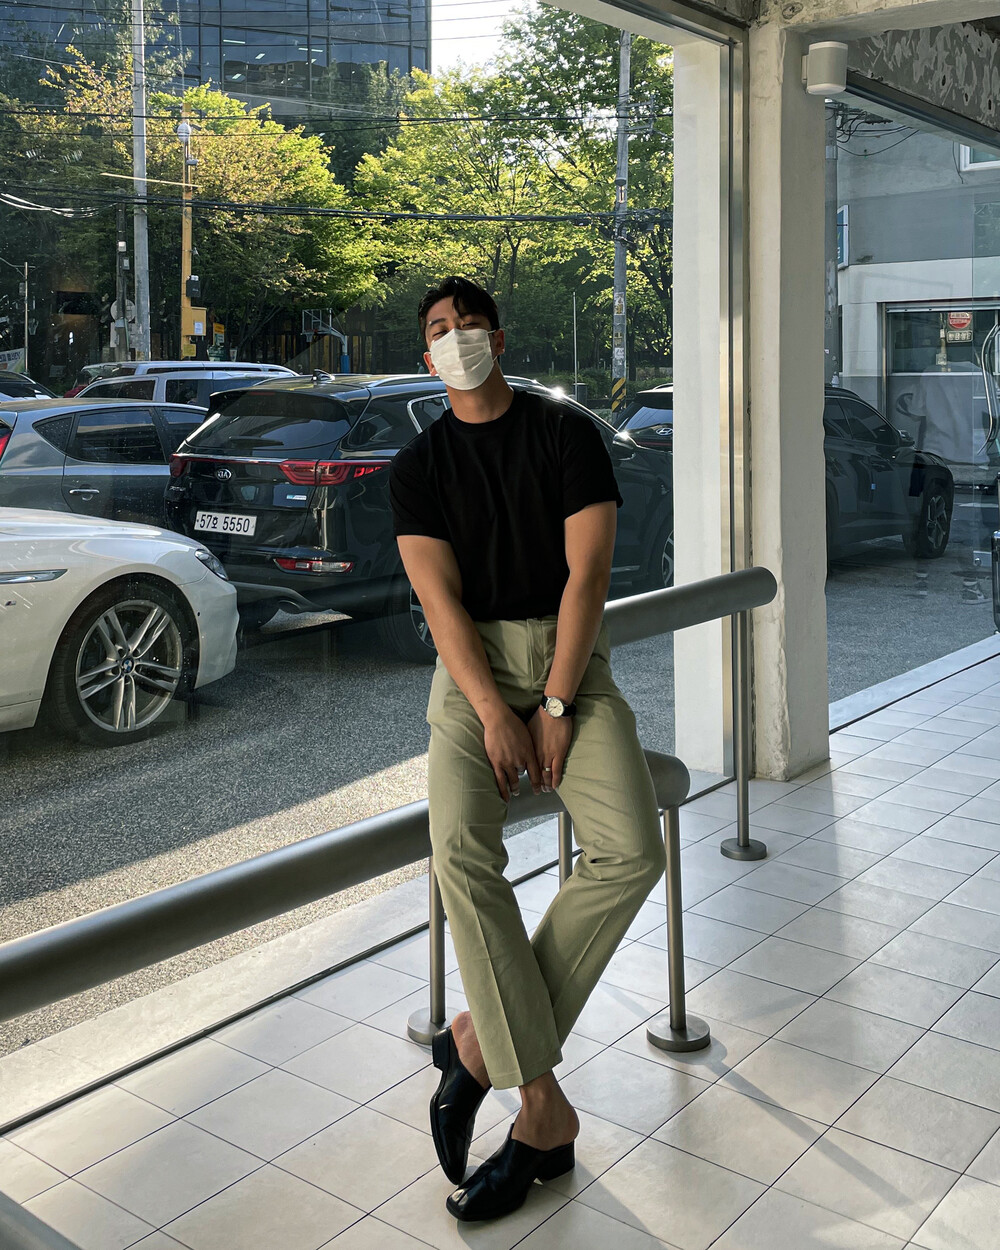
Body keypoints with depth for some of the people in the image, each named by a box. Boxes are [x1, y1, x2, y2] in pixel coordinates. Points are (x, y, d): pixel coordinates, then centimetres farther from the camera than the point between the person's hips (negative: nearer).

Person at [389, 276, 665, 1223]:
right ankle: (543, 1106, -18)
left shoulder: (567, 432, 4)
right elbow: (440, 597, -4)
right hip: (472, 668, 0)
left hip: (571, 660, 0)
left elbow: (586, 571, -5)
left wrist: (556, 705, -14)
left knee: (632, 853, -24)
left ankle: (483, 1037, -9)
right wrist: (494, 714, -17)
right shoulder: (418, 465, 8)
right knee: (461, 850, -27)